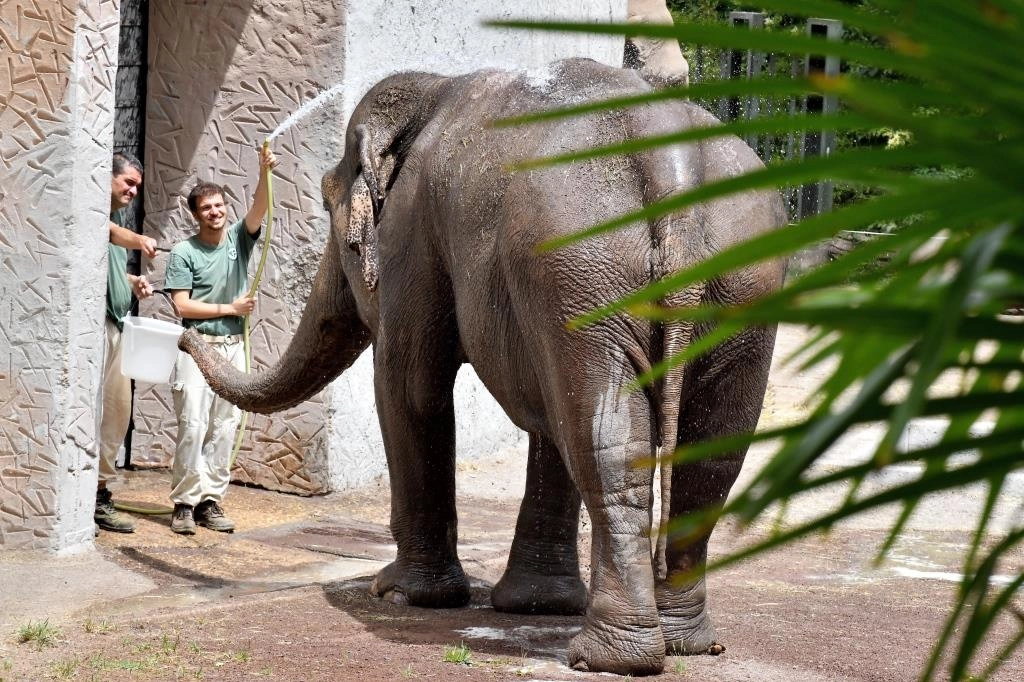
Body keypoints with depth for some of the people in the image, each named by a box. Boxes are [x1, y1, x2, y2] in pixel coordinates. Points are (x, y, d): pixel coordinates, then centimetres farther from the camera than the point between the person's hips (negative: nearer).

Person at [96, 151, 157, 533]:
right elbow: (103, 230, -29)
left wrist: (133, 282, 15)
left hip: (115, 325, 9)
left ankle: (100, 494, 18)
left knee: (117, 410, 11)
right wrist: (136, 240, -45)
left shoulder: (120, 218, 22)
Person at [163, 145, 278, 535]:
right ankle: (185, 502, -5)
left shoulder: (238, 239, 7)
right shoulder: (184, 252, -3)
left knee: (224, 428, 3)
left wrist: (264, 173, -27)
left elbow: (259, 208, -10)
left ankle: (211, 500, 7)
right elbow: (183, 305, -8)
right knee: (193, 426, -9)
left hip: (233, 347, 4)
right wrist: (230, 308, -7)